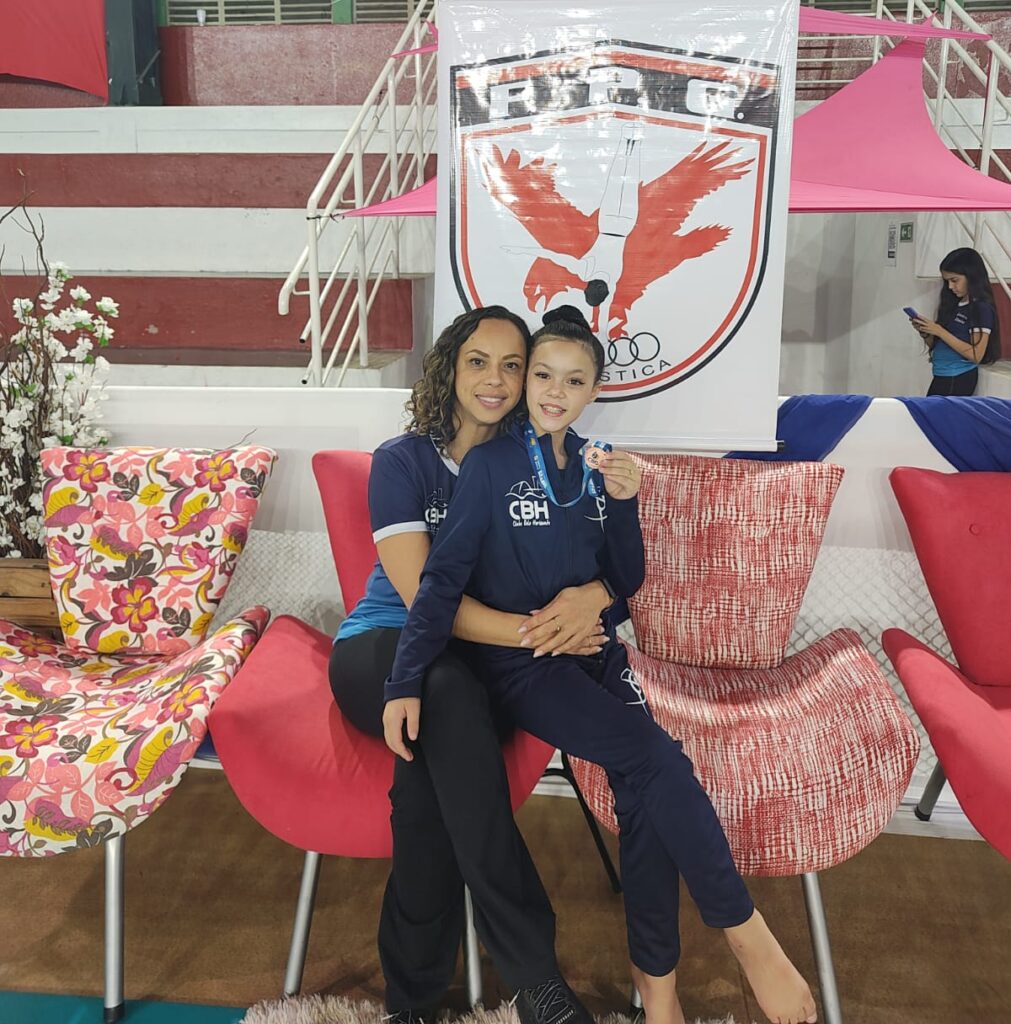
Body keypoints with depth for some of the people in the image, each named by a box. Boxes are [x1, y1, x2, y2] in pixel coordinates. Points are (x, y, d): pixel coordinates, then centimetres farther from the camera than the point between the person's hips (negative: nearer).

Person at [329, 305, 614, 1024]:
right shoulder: (402, 461, -4)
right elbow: (422, 595, -17)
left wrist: (590, 597, -27)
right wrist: (533, 630, -32)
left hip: (471, 662, 2)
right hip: (380, 649, -2)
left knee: (427, 763, -34)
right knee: (447, 691, -38)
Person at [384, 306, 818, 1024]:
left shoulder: (598, 465, 9)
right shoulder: (491, 463, -4)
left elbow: (626, 584, 8)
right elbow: (445, 575, -8)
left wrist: (623, 503, -8)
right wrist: (407, 682, -17)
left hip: (596, 652, 4)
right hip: (522, 662, -4)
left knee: (646, 786, -21)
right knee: (659, 759, -24)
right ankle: (746, 932, -8)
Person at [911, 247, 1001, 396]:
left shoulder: (982, 308, -9)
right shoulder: (954, 305, 13)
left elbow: (976, 355, -16)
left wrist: (939, 331, -17)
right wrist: (925, 333, -3)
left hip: (959, 379, -7)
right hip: (942, 377, 7)